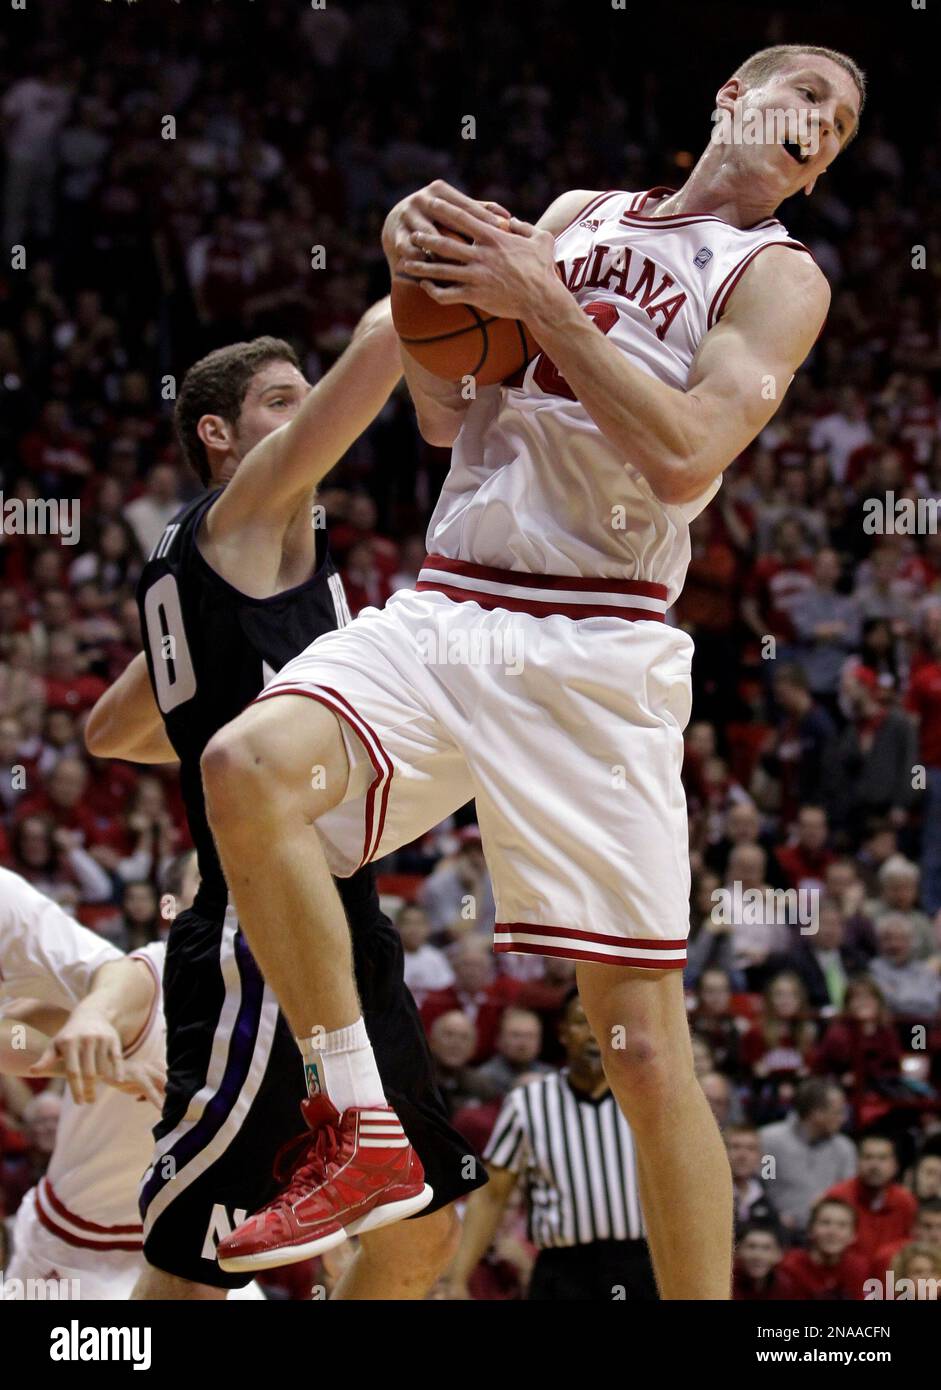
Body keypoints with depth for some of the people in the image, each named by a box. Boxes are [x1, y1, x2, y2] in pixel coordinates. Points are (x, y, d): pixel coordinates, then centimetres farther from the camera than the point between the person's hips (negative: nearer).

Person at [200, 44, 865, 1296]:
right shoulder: (576, 216, 19)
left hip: (591, 651, -4)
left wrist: (542, 303, -14)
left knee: (642, 1035, -6)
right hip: (442, 614, 4)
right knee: (250, 763, -25)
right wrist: (418, 275, 1)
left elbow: (685, 457, -13)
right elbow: (447, 420, 19)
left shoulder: (777, 276, 4)